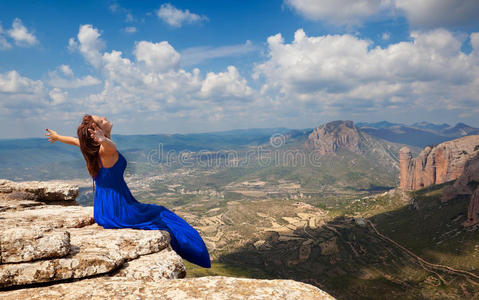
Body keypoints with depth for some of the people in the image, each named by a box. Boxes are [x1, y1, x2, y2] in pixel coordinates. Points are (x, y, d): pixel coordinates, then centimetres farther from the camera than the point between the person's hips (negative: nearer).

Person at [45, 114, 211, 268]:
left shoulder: (90, 147, 1)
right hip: (118, 214, -9)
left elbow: (75, 140, 22)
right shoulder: (106, 149, -22)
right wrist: (104, 139, -70)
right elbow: (110, 144, -47)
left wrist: (57, 136, 42)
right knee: (162, 216, 12)